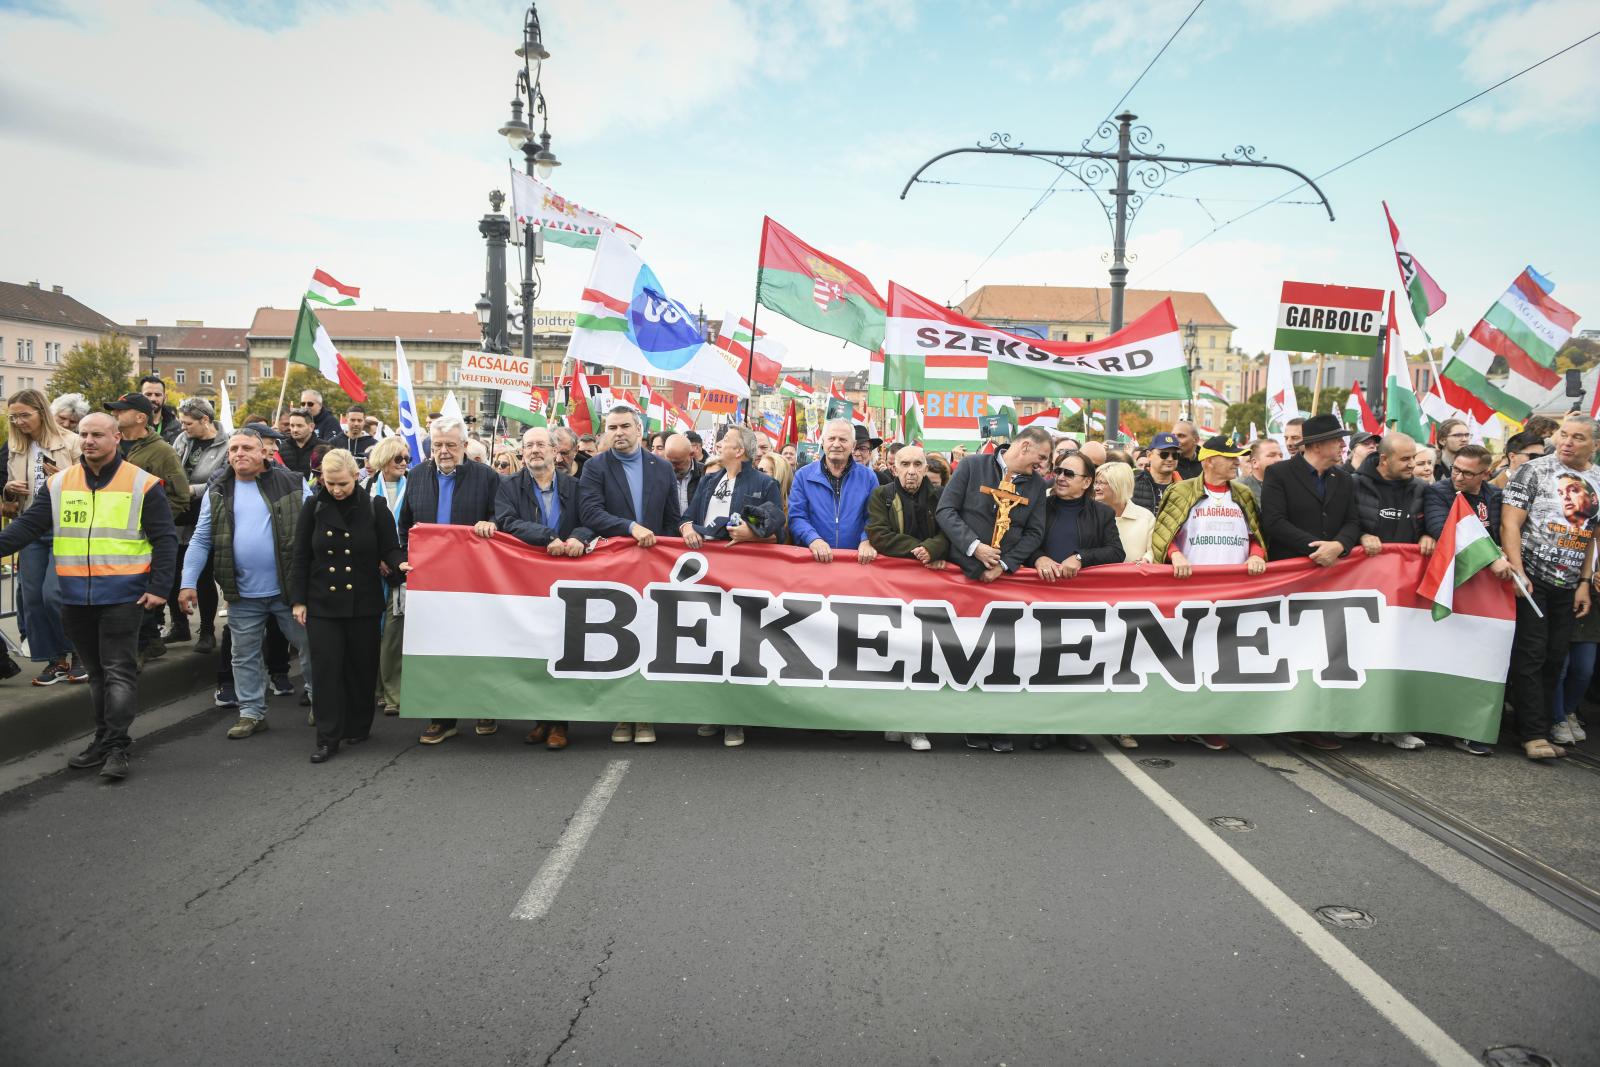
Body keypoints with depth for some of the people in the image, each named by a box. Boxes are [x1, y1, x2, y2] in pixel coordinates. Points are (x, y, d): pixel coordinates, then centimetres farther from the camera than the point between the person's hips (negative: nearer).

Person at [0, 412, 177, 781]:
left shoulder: (143, 485, -4)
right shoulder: (58, 484, 8)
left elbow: (165, 540, -4)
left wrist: (159, 587, -11)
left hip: (123, 596, -4)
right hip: (76, 598, 5)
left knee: (119, 671, -4)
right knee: (96, 671, 14)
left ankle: (116, 748, 0)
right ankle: (103, 740, 24)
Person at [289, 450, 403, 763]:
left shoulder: (374, 507, -3)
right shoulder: (313, 508, 1)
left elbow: (390, 549, -1)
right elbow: (301, 557, 5)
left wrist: (397, 564, -24)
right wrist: (299, 600, 2)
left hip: (364, 603, 0)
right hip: (322, 604, 0)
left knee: (361, 667, 8)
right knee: (326, 669, -3)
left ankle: (358, 728, 25)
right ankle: (328, 738, 3)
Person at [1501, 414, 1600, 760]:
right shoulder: (1534, 470, -4)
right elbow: (1510, 524, -8)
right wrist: (1517, 572, -15)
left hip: (1568, 586, 5)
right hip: (1530, 579, -5)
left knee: (1554, 660, 7)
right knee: (1530, 655, -5)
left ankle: (1540, 729, 16)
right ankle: (1534, 734, -1)